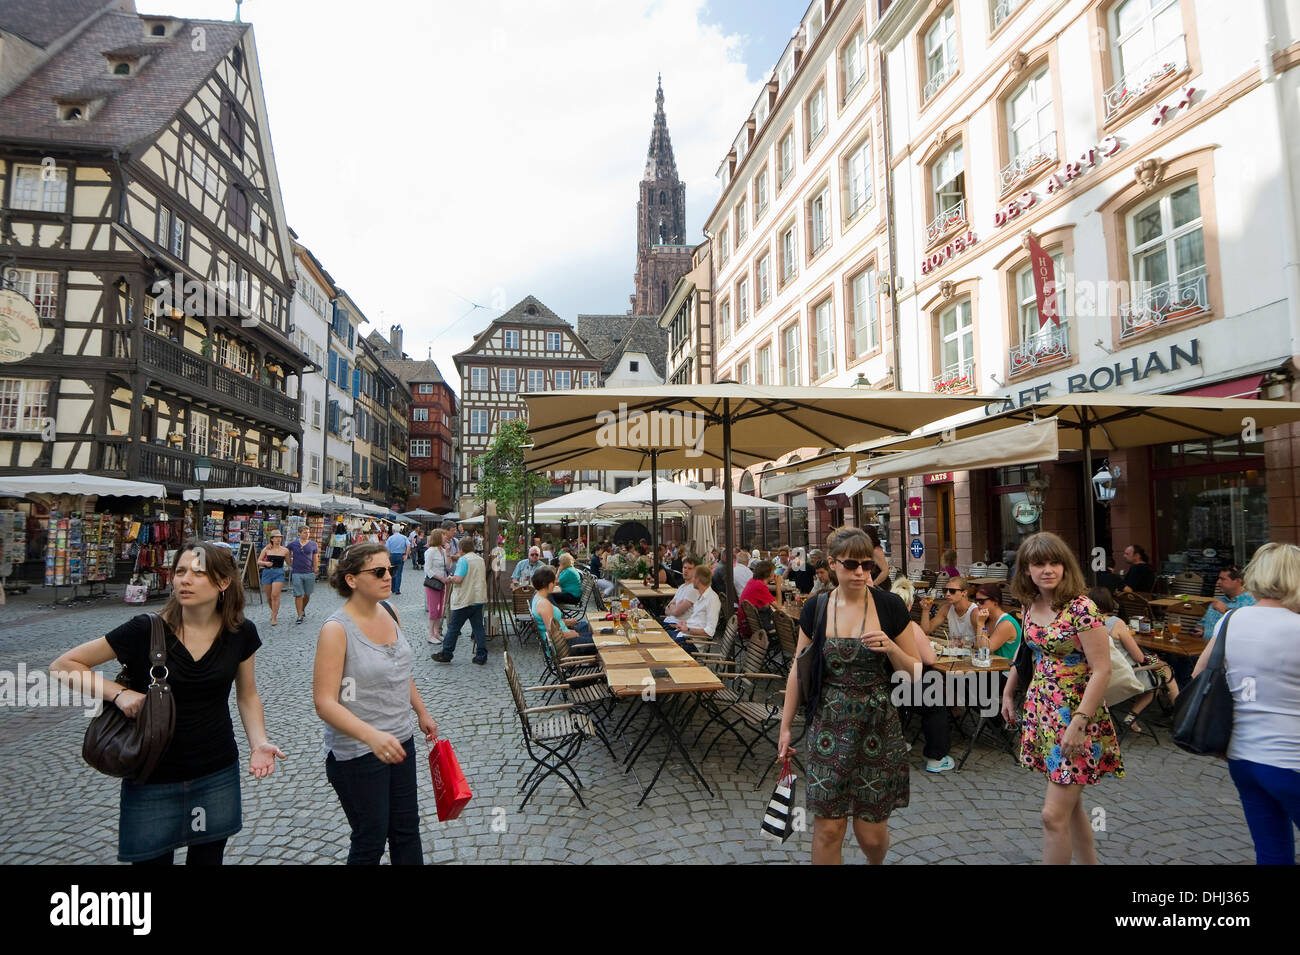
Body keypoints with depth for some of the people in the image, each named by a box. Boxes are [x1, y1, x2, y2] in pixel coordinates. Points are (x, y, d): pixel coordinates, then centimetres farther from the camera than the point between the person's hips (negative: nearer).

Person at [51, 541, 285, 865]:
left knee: (207, 857, 17)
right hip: (152, 781, -2)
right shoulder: (145, 631, -16)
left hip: (217, 775, 2)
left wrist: (259, 743, -11)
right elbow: (62, 665, -6)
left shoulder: (240, 633, -8)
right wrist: (118, 692, -19)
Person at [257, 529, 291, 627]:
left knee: (275, 596, -13)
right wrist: (265, 563, -14)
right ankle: (274, 611, 36)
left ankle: (274, 617, -6)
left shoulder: (285, 550, 2)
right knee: (269, 597, 11)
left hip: (279, 573, -2)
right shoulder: (266, 549, 4)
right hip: (267, 573, 2)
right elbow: (258, 561, 4)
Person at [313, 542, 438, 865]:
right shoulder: (336, 629, -21)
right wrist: (372, 736, -36)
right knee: (370, 841, 10)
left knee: (406, 829, 19)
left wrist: (422, 712, 17)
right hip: (358, 753, -6)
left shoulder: (389, 612, -1)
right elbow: (325, 703, -25)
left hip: (400, 740, 7)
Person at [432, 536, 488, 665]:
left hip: (464, 600, -7)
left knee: (453, 627, 5)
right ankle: (481, 656, 7)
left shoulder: (463, 559, -13)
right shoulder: (480, 559, 11)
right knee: (478, 627, 8)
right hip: (479, 599, 7)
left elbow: (458, 579, -23)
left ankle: (446, 654, 13)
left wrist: (451, 578, -1)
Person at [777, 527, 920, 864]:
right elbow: (798, 670, 6)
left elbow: (914, 672, 1)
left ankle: (876, 862, 44)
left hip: (878, 729, -1)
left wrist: (891, 648, -19)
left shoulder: (890, 606, -5)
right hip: (829, 727, 1)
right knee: (827, 828, 1)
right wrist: (786, 726, 7)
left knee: (872, 833, 10)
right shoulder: (815, 609, -1)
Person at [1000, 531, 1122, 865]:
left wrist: (1079, 722, -22)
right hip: (1041, 710, 7)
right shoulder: (1030, 605, 3)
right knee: (1069, 804, 18)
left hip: (1075, 712, -6)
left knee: (1054, 814, -5)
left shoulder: (1081, 608, -17)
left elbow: (1102, 670, -19)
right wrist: (1008, 690, 16)